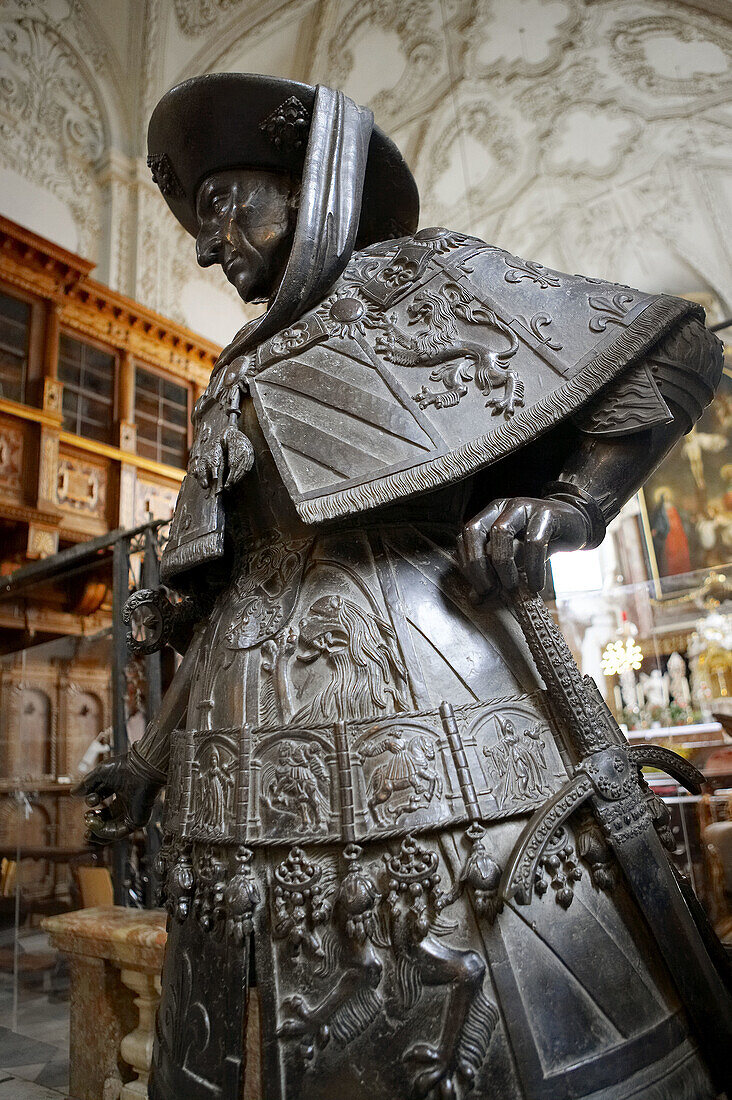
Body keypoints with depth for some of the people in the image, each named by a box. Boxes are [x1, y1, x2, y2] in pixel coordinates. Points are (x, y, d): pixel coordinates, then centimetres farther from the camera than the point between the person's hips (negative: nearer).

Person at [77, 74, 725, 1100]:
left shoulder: (423, 276, 11)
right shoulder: (242, 378, 26)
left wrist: (572, 504, -10)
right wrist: (154, 758, 21)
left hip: (413, 710, -5)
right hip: (250, 765, 6)